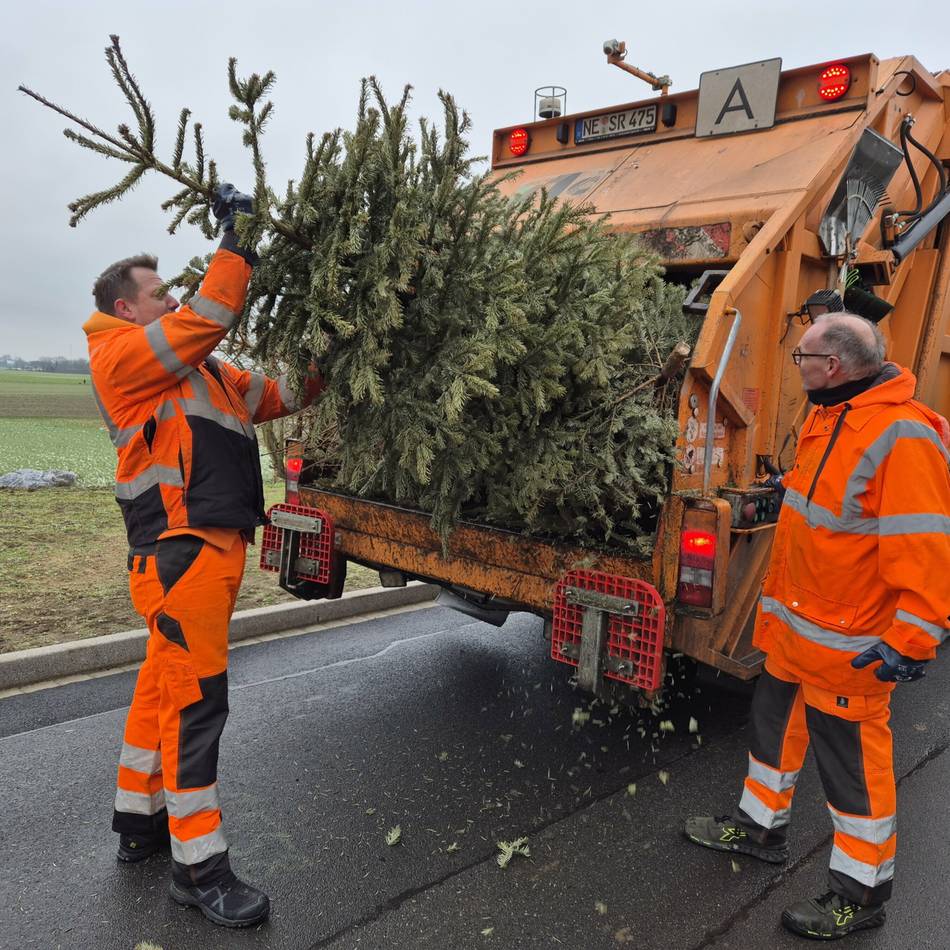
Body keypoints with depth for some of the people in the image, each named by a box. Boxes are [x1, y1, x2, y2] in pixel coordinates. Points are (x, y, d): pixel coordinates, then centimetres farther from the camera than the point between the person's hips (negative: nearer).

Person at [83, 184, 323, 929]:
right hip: (181, 551, -9)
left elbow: (278, 395, 19)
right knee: (194, 698, -6)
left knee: (165, 686, 17)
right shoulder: (121, 356, -4)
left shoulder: (199, 372, 21)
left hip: (214, 547, 9)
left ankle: (139, 821, 32)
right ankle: (199, 866, 4)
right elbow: (207, 320, -17)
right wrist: (237, 243, -12)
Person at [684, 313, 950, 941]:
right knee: (776, 718, 21)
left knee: (851, 756, 5)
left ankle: (862, 893, 25)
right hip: (796, 624, 9)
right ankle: (761, 828, 42)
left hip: (850, 645, -9)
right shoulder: (826, 420, 7)